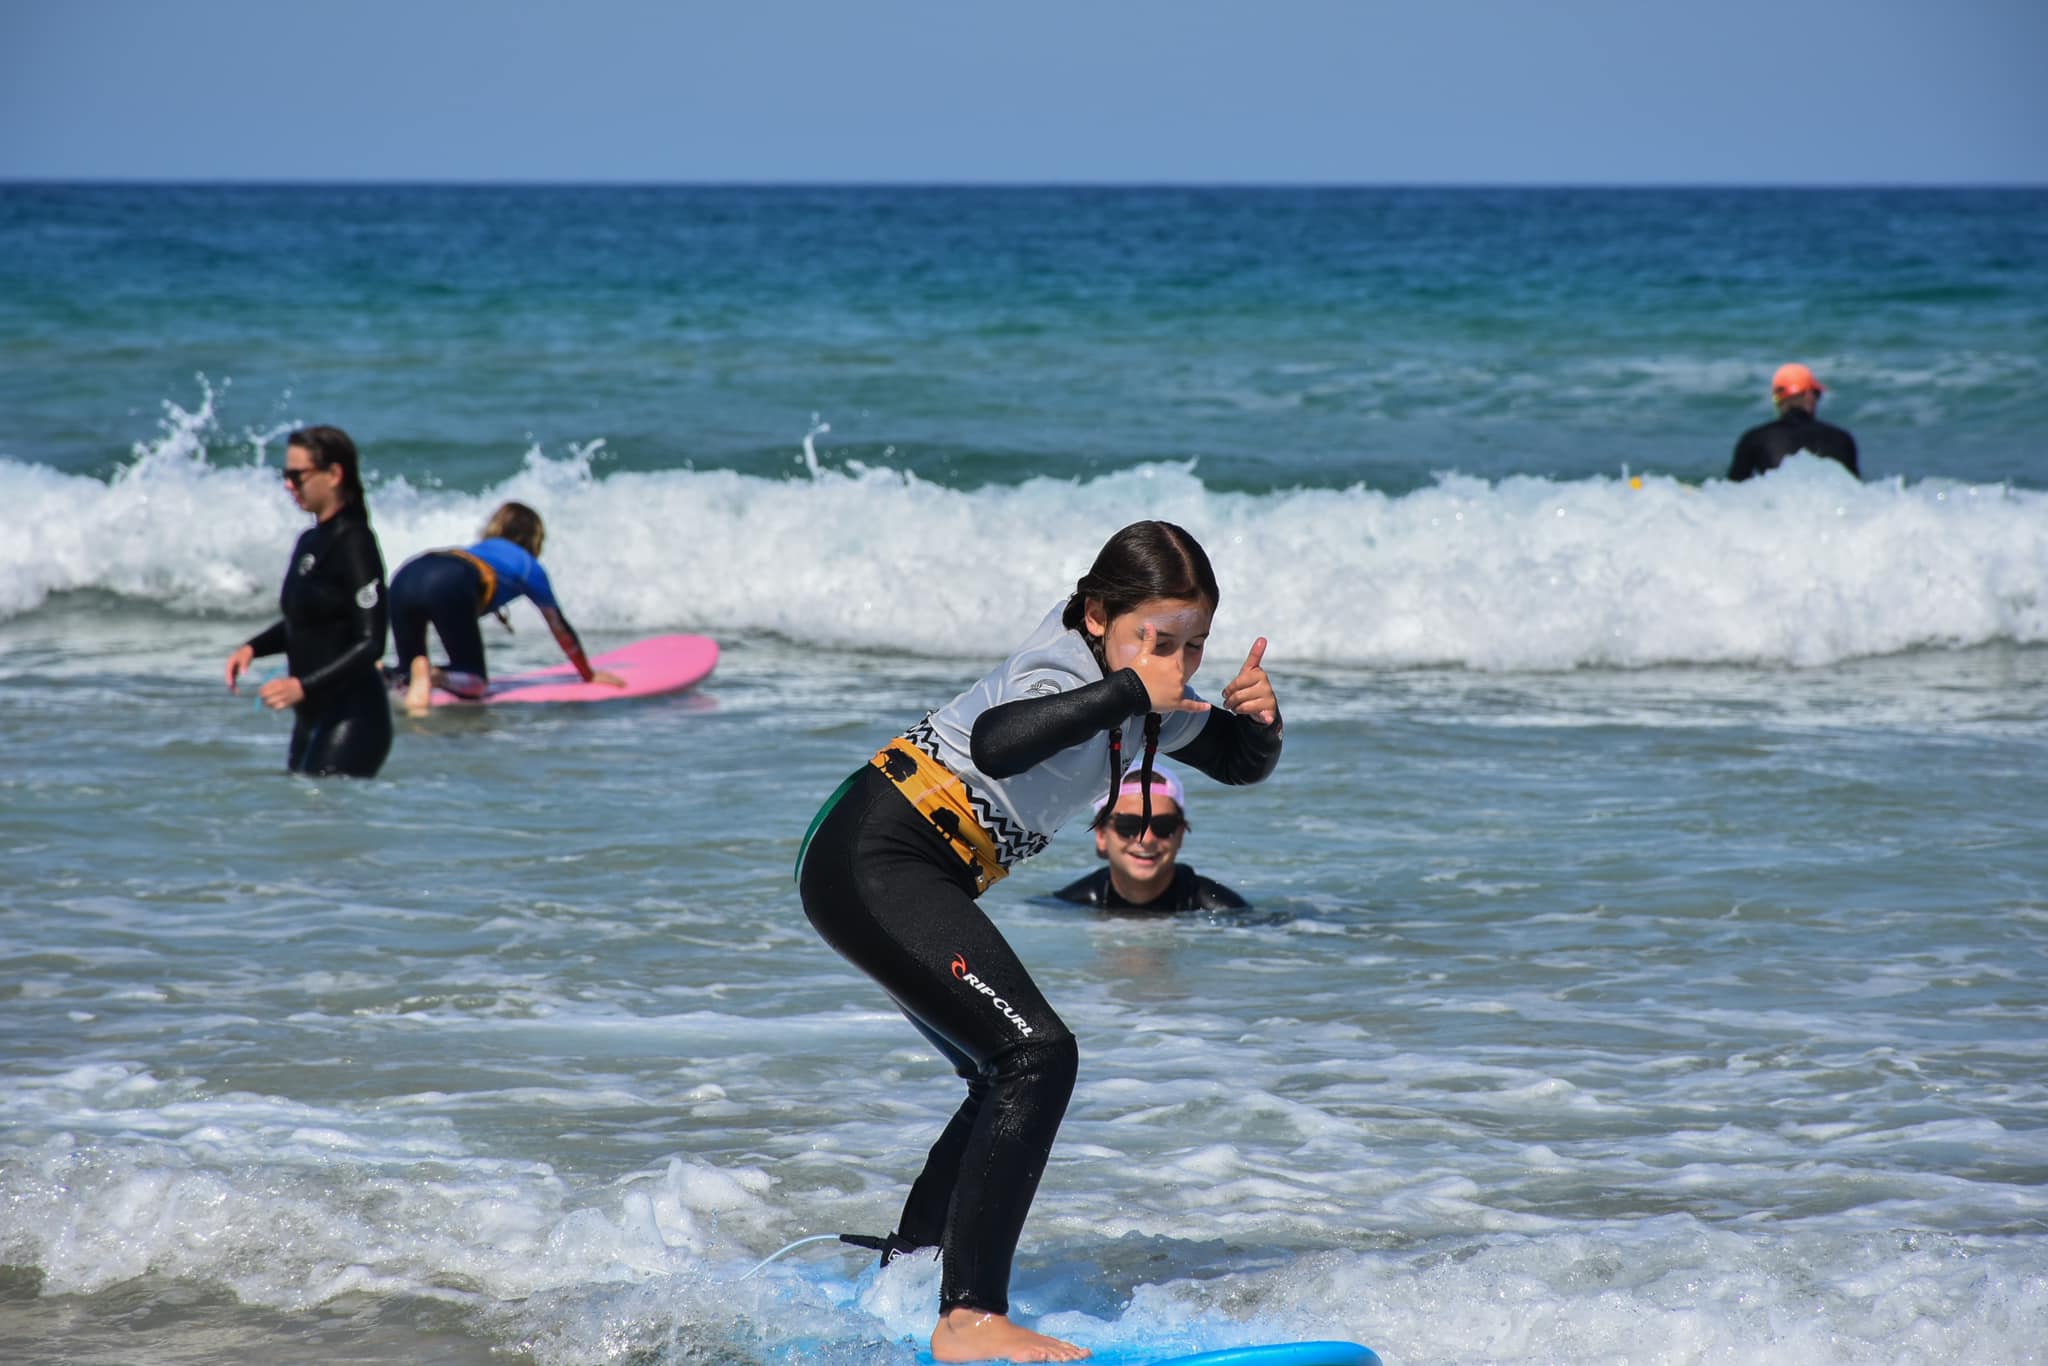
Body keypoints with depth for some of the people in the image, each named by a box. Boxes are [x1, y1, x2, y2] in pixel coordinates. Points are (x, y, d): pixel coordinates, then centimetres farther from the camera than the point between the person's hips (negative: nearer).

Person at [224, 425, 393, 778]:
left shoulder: (354, 544, -13)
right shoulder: (309, 543, 13)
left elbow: (371, 643, -17)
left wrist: (303, 685, -25)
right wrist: (253, 648, 7)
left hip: (353, 717, -9)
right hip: (314, 716, 9)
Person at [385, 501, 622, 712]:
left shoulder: (478, 550, 44)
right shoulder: (529, 566, 30)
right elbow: (559, 626, 39)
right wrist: (589, 674, 52)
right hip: (449, 586, -5)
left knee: (407, 676, 17)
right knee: (473, 683, 4)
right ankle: (427, 674, -28)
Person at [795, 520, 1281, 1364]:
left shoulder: (1126, 693, 9)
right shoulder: (1064, 668, -20)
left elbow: (1240, 764, 20)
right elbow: (998, 744, -43)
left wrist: (1257, 717, -3)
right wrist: (1132, 693, -37)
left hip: (912, 879, 11)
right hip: (874, 861, -11)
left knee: (1011, 1078, 21)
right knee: (1036, 1056, -21)